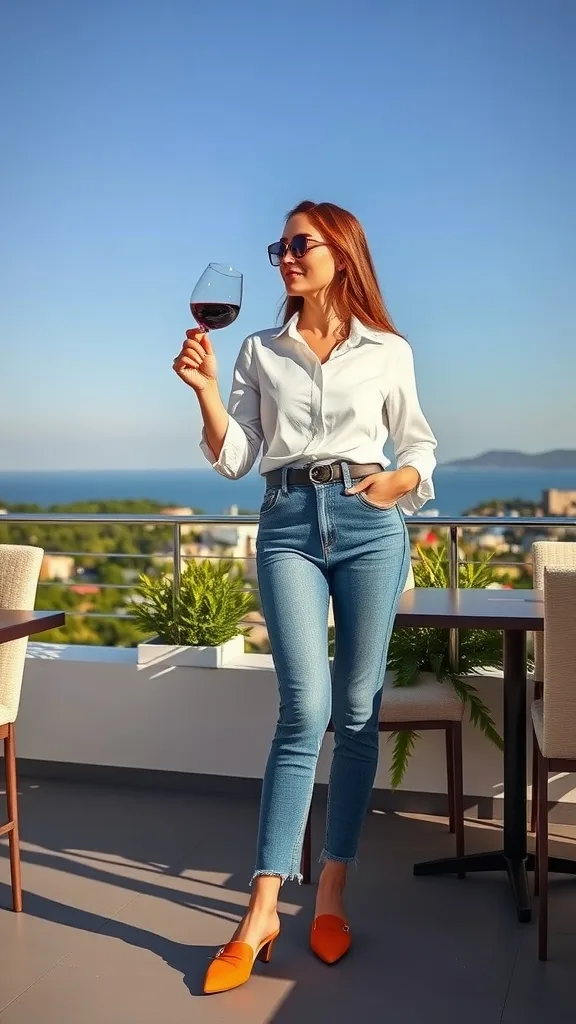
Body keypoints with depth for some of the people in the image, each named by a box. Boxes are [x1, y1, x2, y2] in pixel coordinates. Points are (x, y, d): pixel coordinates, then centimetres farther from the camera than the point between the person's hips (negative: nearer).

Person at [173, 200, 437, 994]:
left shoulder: (388, 352, 9)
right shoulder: (261, 351, 12)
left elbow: (420, 446, 14)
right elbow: (234, 459, 6)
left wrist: (398, 481, -7)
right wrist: (204, 390, -8)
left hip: (369, 527, 1)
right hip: (288, 526, 0)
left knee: (356, 711, 2)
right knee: (306, 709, -11)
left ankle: (332, 893, 15)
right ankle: (262, 911, -4)